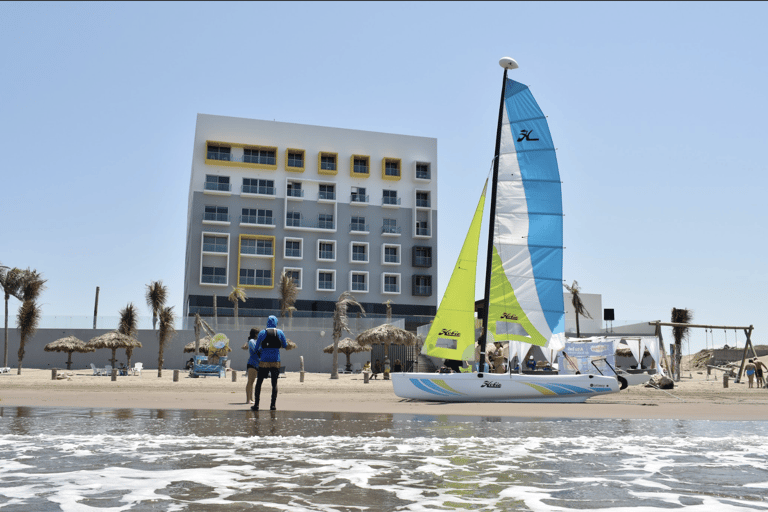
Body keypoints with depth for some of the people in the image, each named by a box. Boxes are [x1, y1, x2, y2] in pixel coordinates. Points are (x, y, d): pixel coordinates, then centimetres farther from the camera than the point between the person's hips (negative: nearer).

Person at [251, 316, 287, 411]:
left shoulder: (262, 333, 0)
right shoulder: (280, 332, 2)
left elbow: (257, 348, 4)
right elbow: (285, 346, 11)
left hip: (264, 361, -1)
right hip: (276, 361, 1)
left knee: (259, 382, 8)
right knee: (274, 383, 5)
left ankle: (256, 404, 4)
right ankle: (273, 405, -1)